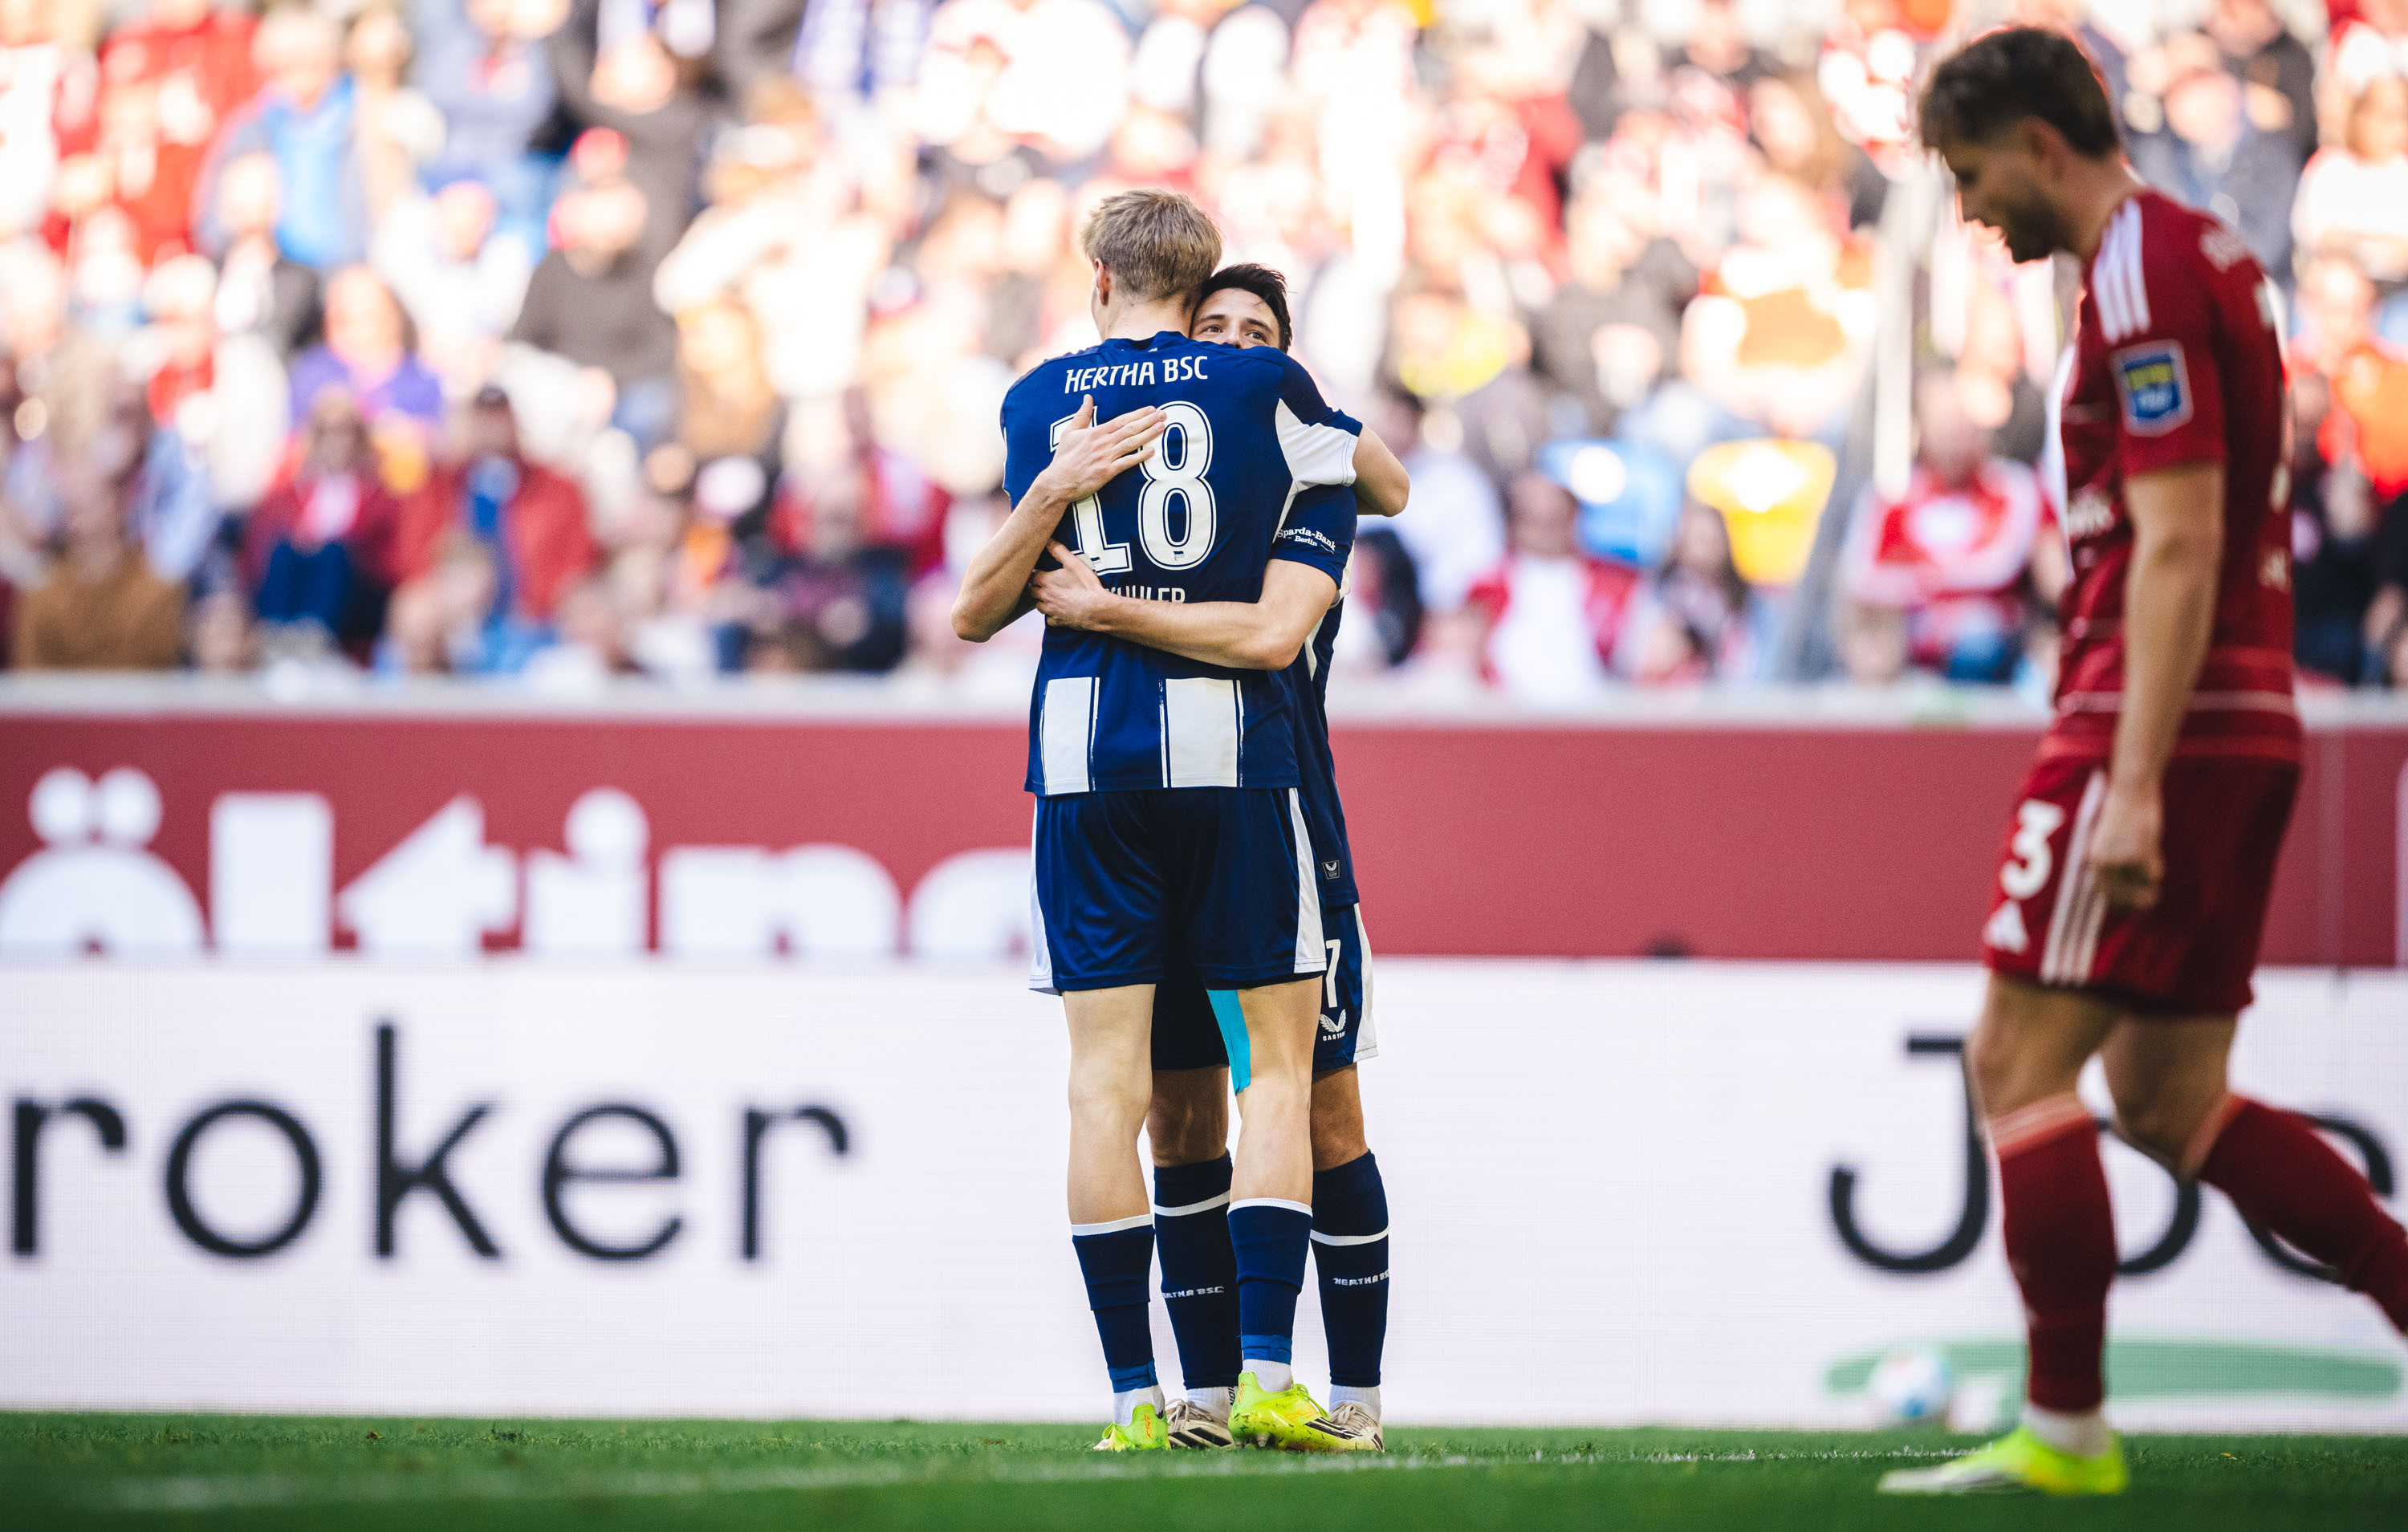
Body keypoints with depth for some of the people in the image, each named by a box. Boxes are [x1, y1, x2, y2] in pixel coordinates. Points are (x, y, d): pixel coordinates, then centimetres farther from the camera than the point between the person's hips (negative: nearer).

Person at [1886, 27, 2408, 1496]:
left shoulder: (2142, 280, -13)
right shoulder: (2202, 254, 17)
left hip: (2160, 723, -10)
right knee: (2170, 1100, 10)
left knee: (2020, 1058, -6)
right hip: (2245, 727, 10)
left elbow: (2178, 547, -21)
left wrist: (2132, 790, -24)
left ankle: (2067, 1431, -5)